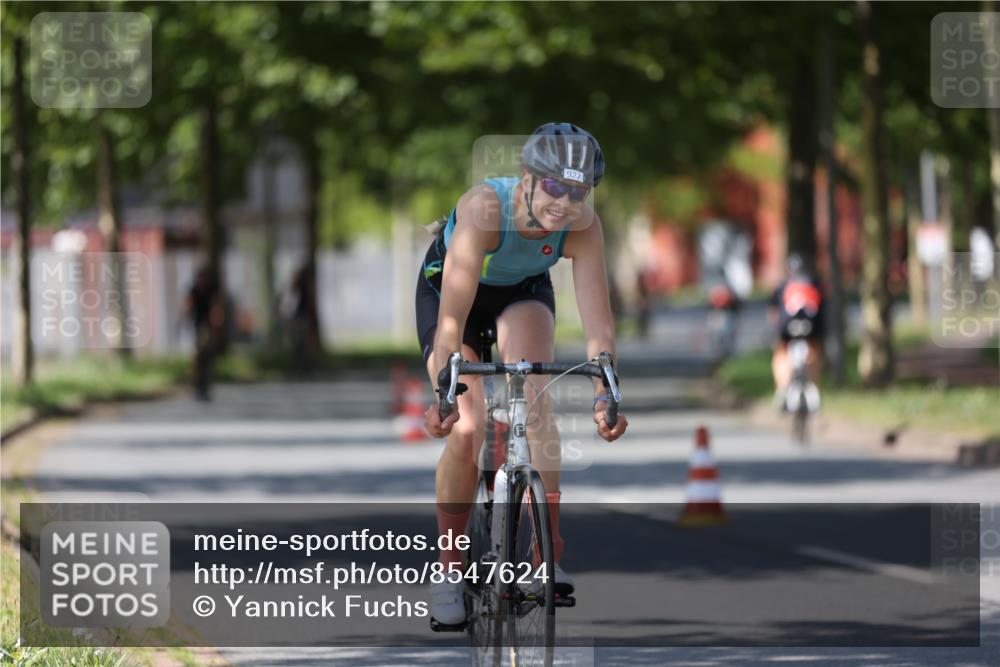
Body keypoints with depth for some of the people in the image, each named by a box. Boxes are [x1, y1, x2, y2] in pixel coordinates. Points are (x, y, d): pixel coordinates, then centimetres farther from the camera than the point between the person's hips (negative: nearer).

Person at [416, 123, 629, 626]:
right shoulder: (484, 207, -38)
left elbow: (597, 320, -29)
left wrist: (605, 394, -41)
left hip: (524, 294, 2)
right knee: (466, 431, -16)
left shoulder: (583, 226, -29)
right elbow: (453, 317, -41)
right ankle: (449, 570, 3)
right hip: (448, 287, -2)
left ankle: (546, 553, -26)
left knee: (533, 396, -27)